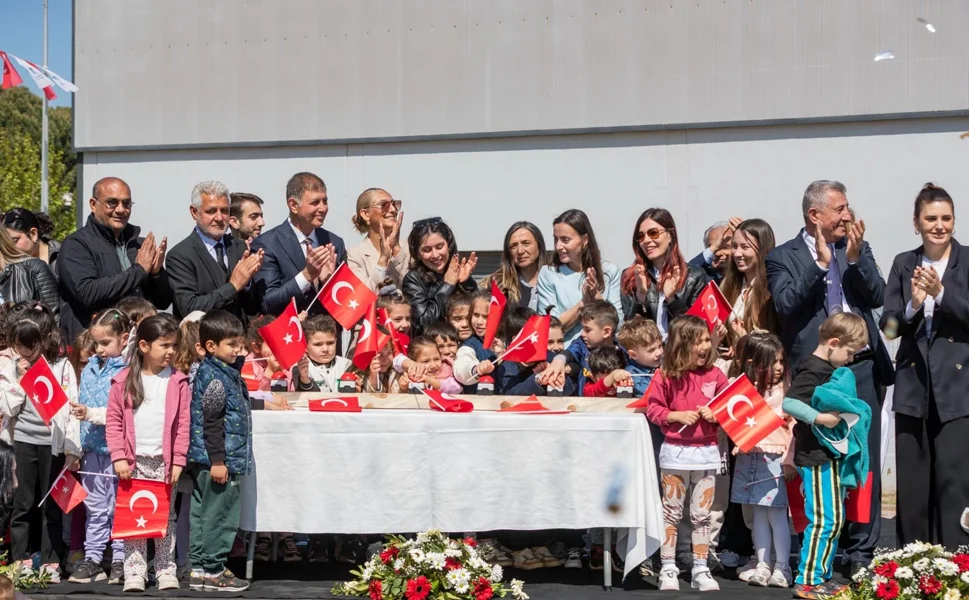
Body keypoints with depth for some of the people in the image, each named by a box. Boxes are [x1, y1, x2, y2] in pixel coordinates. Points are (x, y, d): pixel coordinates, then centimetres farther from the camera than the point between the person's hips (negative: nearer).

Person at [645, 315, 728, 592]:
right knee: (671, 512, 6)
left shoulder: (715, 375, 1)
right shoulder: (666, 376, -7)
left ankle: (700, 570, 16)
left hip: (707, 452, 2)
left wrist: (716, 414, -12)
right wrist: (677, 416, -17)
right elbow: (652, 409, -4)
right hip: (676, 452, -2)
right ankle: (668, 569, 14)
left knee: (702, 514, 8)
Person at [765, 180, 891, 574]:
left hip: (861, 367, 3)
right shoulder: (783, 257, 2)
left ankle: (860, 552, 10)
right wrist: (820, 262, -15)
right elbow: (786, 303, -13)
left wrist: (855, 258, -10)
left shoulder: (858, 248, 13)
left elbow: (877, 297, 3)